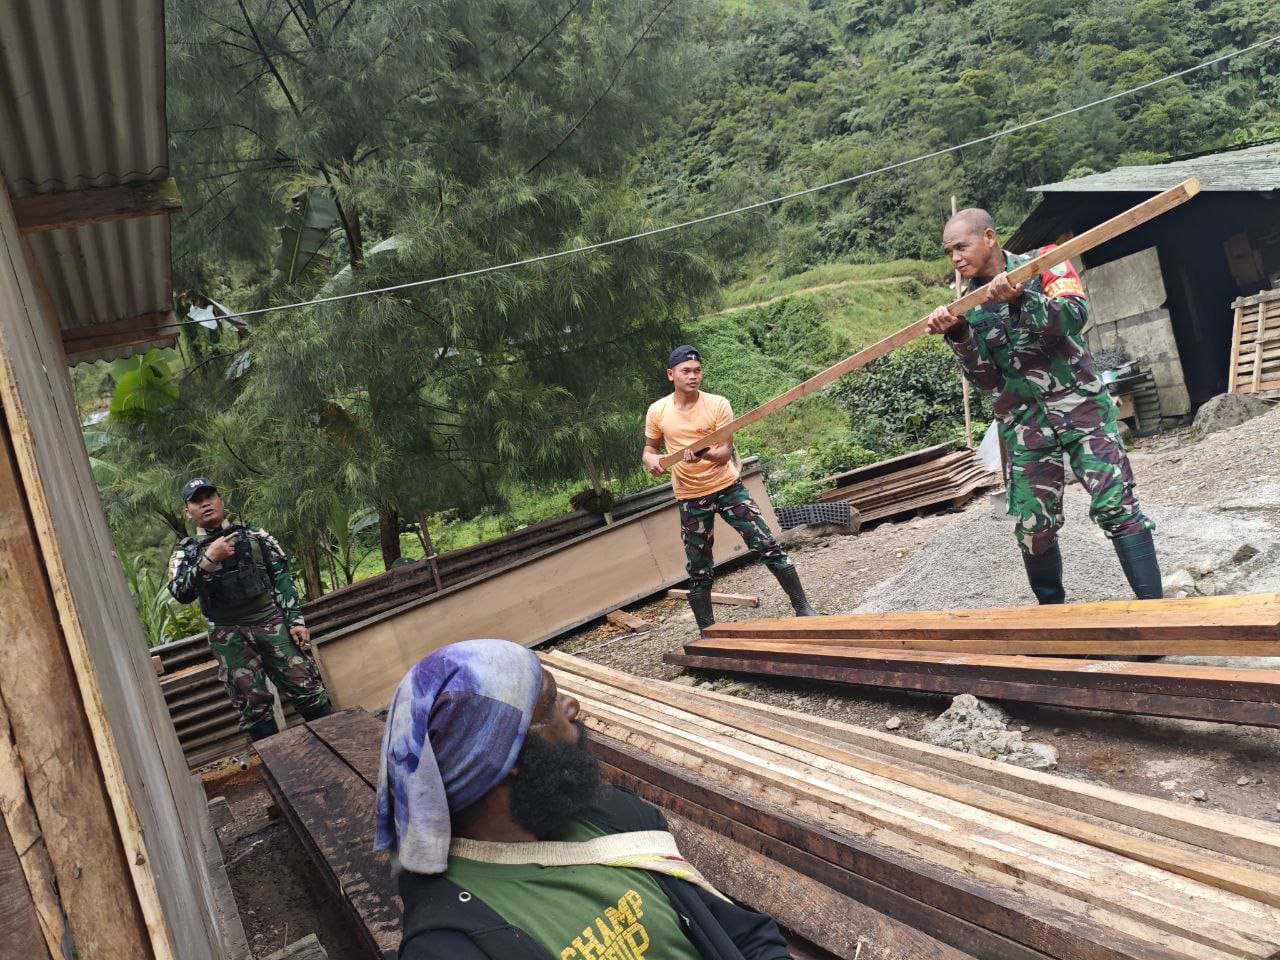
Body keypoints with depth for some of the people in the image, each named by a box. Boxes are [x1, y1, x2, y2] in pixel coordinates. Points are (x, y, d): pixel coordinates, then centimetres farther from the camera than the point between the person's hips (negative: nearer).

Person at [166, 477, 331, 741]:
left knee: (307, 687, -2)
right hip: (229, 636, 0)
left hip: (272, 622, 0)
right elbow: (181, 593, -10)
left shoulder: (253, 534, 8)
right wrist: (208, 559, -22)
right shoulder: (185, 553, 7)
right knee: (253, 703, 0)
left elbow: (281, 576, 6)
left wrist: (296, 620, -2)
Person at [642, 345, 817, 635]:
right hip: (691, 498, 1)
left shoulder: (718, 405, -10)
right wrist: (651, 460, -15)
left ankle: (802, 608, 8)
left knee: (768, 546, -4)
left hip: (728, 487, -1)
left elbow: (725, 453, -14)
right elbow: (648, 449, 9)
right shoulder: (657, 411, -4)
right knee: (699, 570, 6)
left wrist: (704, 454, -35)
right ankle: (706, 631, 19)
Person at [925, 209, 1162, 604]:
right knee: (1033, 526, 5)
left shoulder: (1043, 263, -3)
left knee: (1115, 506, -11)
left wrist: (1022, 300, -36)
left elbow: (1075, 315, -21)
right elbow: (988, 379, -1)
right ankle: (1052, 610, 22)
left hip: (1080, 407, -3)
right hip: (1025, 426, 3)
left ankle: (1151, 602, -6)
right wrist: (959, 336, -17)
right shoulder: (969, 305, 6)